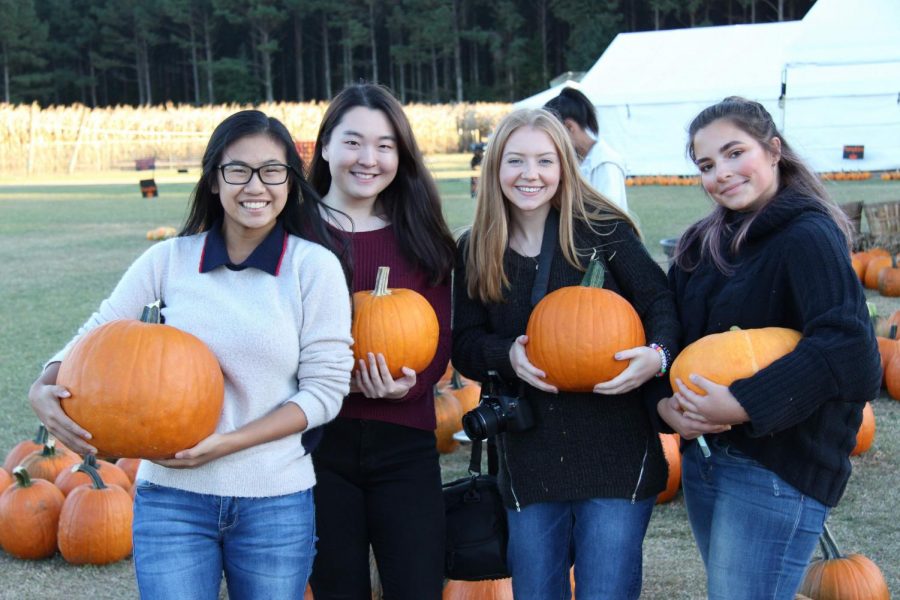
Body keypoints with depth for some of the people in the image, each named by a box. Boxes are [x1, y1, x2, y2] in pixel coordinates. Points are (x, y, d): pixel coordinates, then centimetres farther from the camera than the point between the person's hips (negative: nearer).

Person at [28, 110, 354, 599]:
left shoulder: (314, 267, -4)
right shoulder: (168, 261, 0)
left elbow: (325, 388, -6)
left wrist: (229, 442, -16)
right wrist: (44, 390, -16)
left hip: (276, 504, 0)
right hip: (171, 497, 0)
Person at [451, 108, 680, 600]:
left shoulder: (603, 228, -3)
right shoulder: (474, 253, 6)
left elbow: (659, 300, -2)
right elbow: (464, 345, 7)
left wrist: (657, 355, -23)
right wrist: (508, 355, -14)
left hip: (615, 453, -3)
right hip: (528, 461, 3)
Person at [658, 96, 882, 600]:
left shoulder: (808, 237, -14)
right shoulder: (705, 243, 11)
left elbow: (851, 354, -26)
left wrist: (742, 406, -27)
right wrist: (666, 404, -10)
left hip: (780, 471, -8)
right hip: (703, 453, 8)